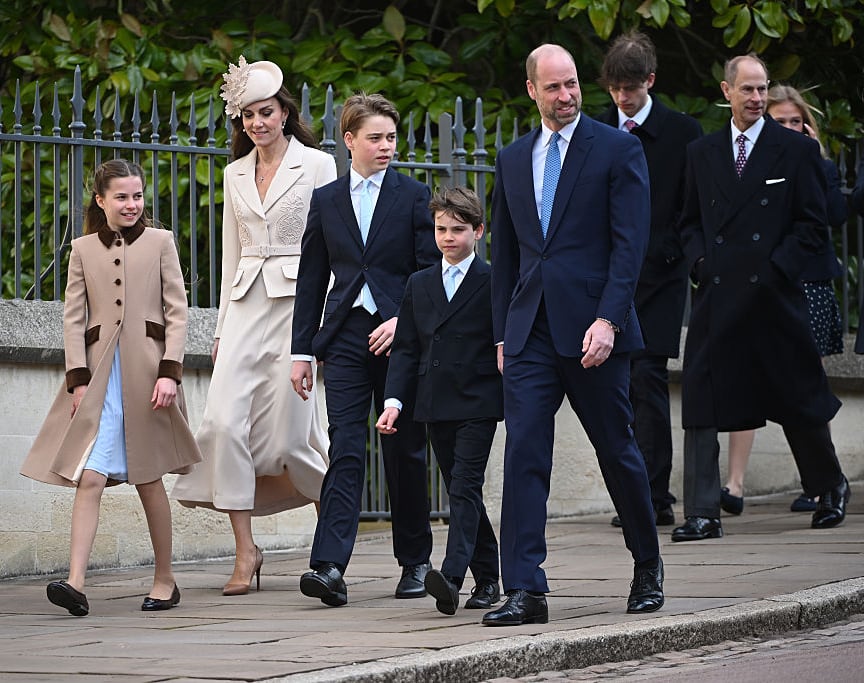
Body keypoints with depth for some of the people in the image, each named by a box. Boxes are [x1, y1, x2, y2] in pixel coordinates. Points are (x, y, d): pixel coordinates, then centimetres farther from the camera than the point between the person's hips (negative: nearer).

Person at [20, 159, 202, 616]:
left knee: (148, 479, 5)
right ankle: (76, 583, -19)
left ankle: (165, 580, 18)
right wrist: (78, 378, -4)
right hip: (99, 372, 1)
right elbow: (74, 317, 7)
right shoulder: (83, 249, 11)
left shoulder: (160, 242, 8)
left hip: (146, 370, -1)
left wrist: (169, 372, -8)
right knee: (89, 478, -11)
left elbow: (177, 311, 3)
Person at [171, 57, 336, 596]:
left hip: (298, 302, -5)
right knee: (224, 420, -12)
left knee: (288, 432, -6)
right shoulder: (236, 174, 15)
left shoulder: (317, 165, 0)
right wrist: (223, 327, 14)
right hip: (246, 305, 5)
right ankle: (245, 551, -7)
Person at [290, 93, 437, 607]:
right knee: (346, 452, -9)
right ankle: (330, 567, -19)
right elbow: (312, 279, 12)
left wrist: (405, 320, -15)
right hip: (346, 338, 1)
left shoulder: (414, 197, 4)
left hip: (400, 336, -1)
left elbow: (431, 270, 0)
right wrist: (303, 350, 8)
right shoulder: (326, 201, 11)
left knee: (405, 454, 6)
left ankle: (416, 562, 20)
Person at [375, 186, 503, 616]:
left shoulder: (492, 283, -3)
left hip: (477, 406, -5)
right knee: (462, 492, 11)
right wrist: (394, 400, 0)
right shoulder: (419, 285, 12)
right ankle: (488, 578, 20)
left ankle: (452, 578, -26)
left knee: (465, 488, -15)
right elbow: (405, 348, 11)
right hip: (436, 405, 6)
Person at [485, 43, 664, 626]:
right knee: (524, 456, -7)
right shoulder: (513, 159, 14)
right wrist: (503, 333, 13)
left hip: (591, 330, -4)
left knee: (617, 450, 7)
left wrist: (607, 321, -18)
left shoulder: (619, 150, -1)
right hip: (530, 332, 4)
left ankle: (648, 565, 29)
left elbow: (630, 244, -8)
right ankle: (526, 592, -10)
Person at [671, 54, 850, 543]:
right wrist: (700, 261, -1)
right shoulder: (702, 153, 12)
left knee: (799, 400, 8)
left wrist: (777, 269, -11)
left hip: (774, 295, -2)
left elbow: (814, 225, 0)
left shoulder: (798, 150, 2)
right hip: (717, 293, 3)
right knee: (702, 401, -6)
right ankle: (703, 513, -5)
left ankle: (831, 488, 31)